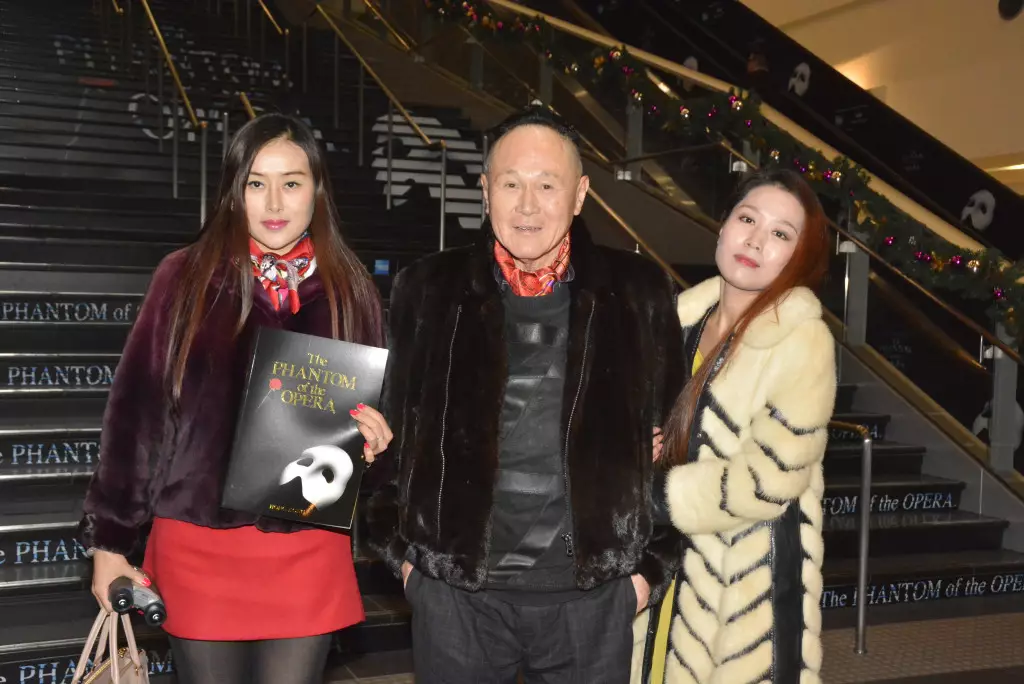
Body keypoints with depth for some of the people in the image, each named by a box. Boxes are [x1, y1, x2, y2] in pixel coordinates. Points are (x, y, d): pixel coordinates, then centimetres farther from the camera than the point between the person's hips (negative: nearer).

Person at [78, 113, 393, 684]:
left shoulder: (350, 290, 3)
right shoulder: (186, 277, -2)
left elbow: (378, 411, 12)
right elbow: (135, 410, 0)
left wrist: (374, 437, -11)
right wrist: (110, 539, 1)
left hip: (307, 551, 1)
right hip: (197, 546, -1)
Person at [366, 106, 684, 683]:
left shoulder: (637, 293, -1)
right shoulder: (430, 290, 0)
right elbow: (393, 428, 6)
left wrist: (654, 564, 2)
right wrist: (400, 548, 4)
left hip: (593, 594, 0)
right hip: (455, 588, 0)